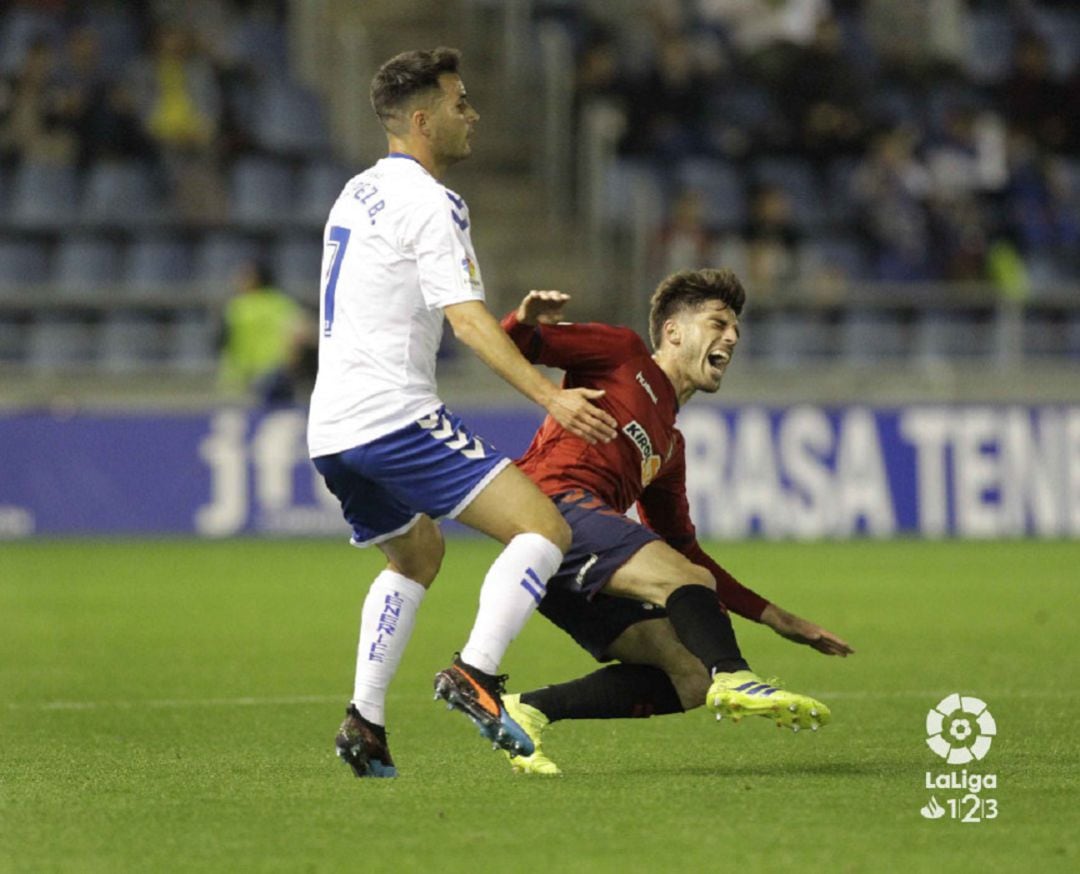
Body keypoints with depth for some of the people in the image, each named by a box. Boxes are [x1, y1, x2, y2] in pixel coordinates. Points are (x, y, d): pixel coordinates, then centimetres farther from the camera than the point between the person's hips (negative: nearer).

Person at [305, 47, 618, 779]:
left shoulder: (359, 193, 20)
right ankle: (476, 674, -27)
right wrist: (550, 396, -25)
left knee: (417, 556, 29)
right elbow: (465, 317, -18)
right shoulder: (427, 202, -8)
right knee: (545, 530, -13)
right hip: (394, 413, -9)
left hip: (331, 428, 9)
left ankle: (366, 724, 19)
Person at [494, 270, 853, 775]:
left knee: (689, 679, -5)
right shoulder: (621, 353, 13)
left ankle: (528, 712, -3)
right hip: (555, 504, -8)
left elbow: (684, 551, 33)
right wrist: (525, 322, -20)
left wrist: (776, 619, 28)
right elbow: (511, 346, 6)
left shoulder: (670, 445, 33)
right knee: (689, 580, -27)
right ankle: (734, 679, -48)